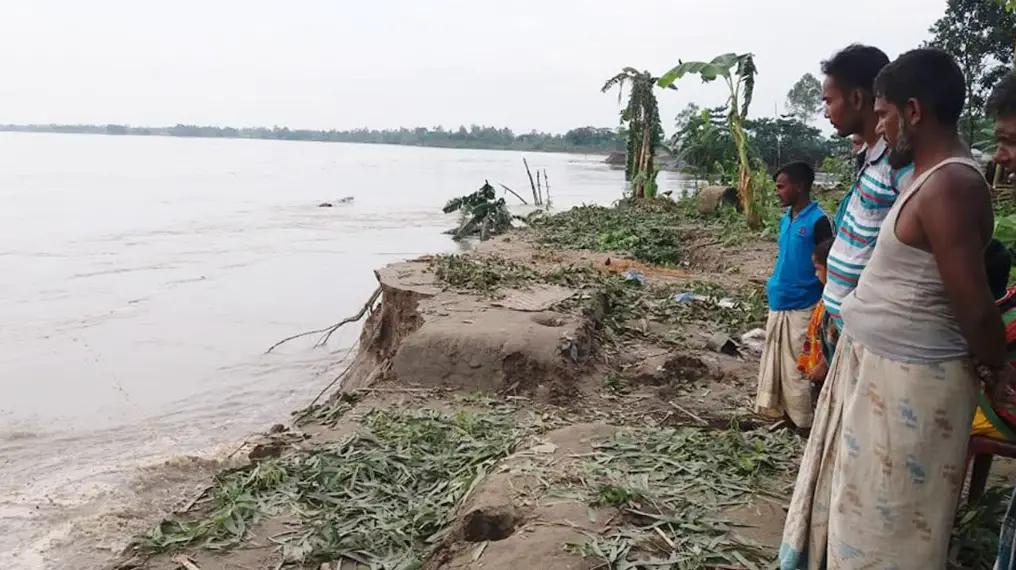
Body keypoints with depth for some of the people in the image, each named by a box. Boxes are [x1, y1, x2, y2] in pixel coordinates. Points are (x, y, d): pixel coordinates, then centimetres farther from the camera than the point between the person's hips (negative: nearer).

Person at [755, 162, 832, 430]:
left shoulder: (818, 221, -14)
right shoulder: (785, 218, 8)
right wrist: (773, 286, 16)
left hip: (802, 306, -7)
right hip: (779, 302, 7)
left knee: (798, 366, 0)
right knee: (775, 359, 15)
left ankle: (802, 419, 12)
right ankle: (772, 407, 27)